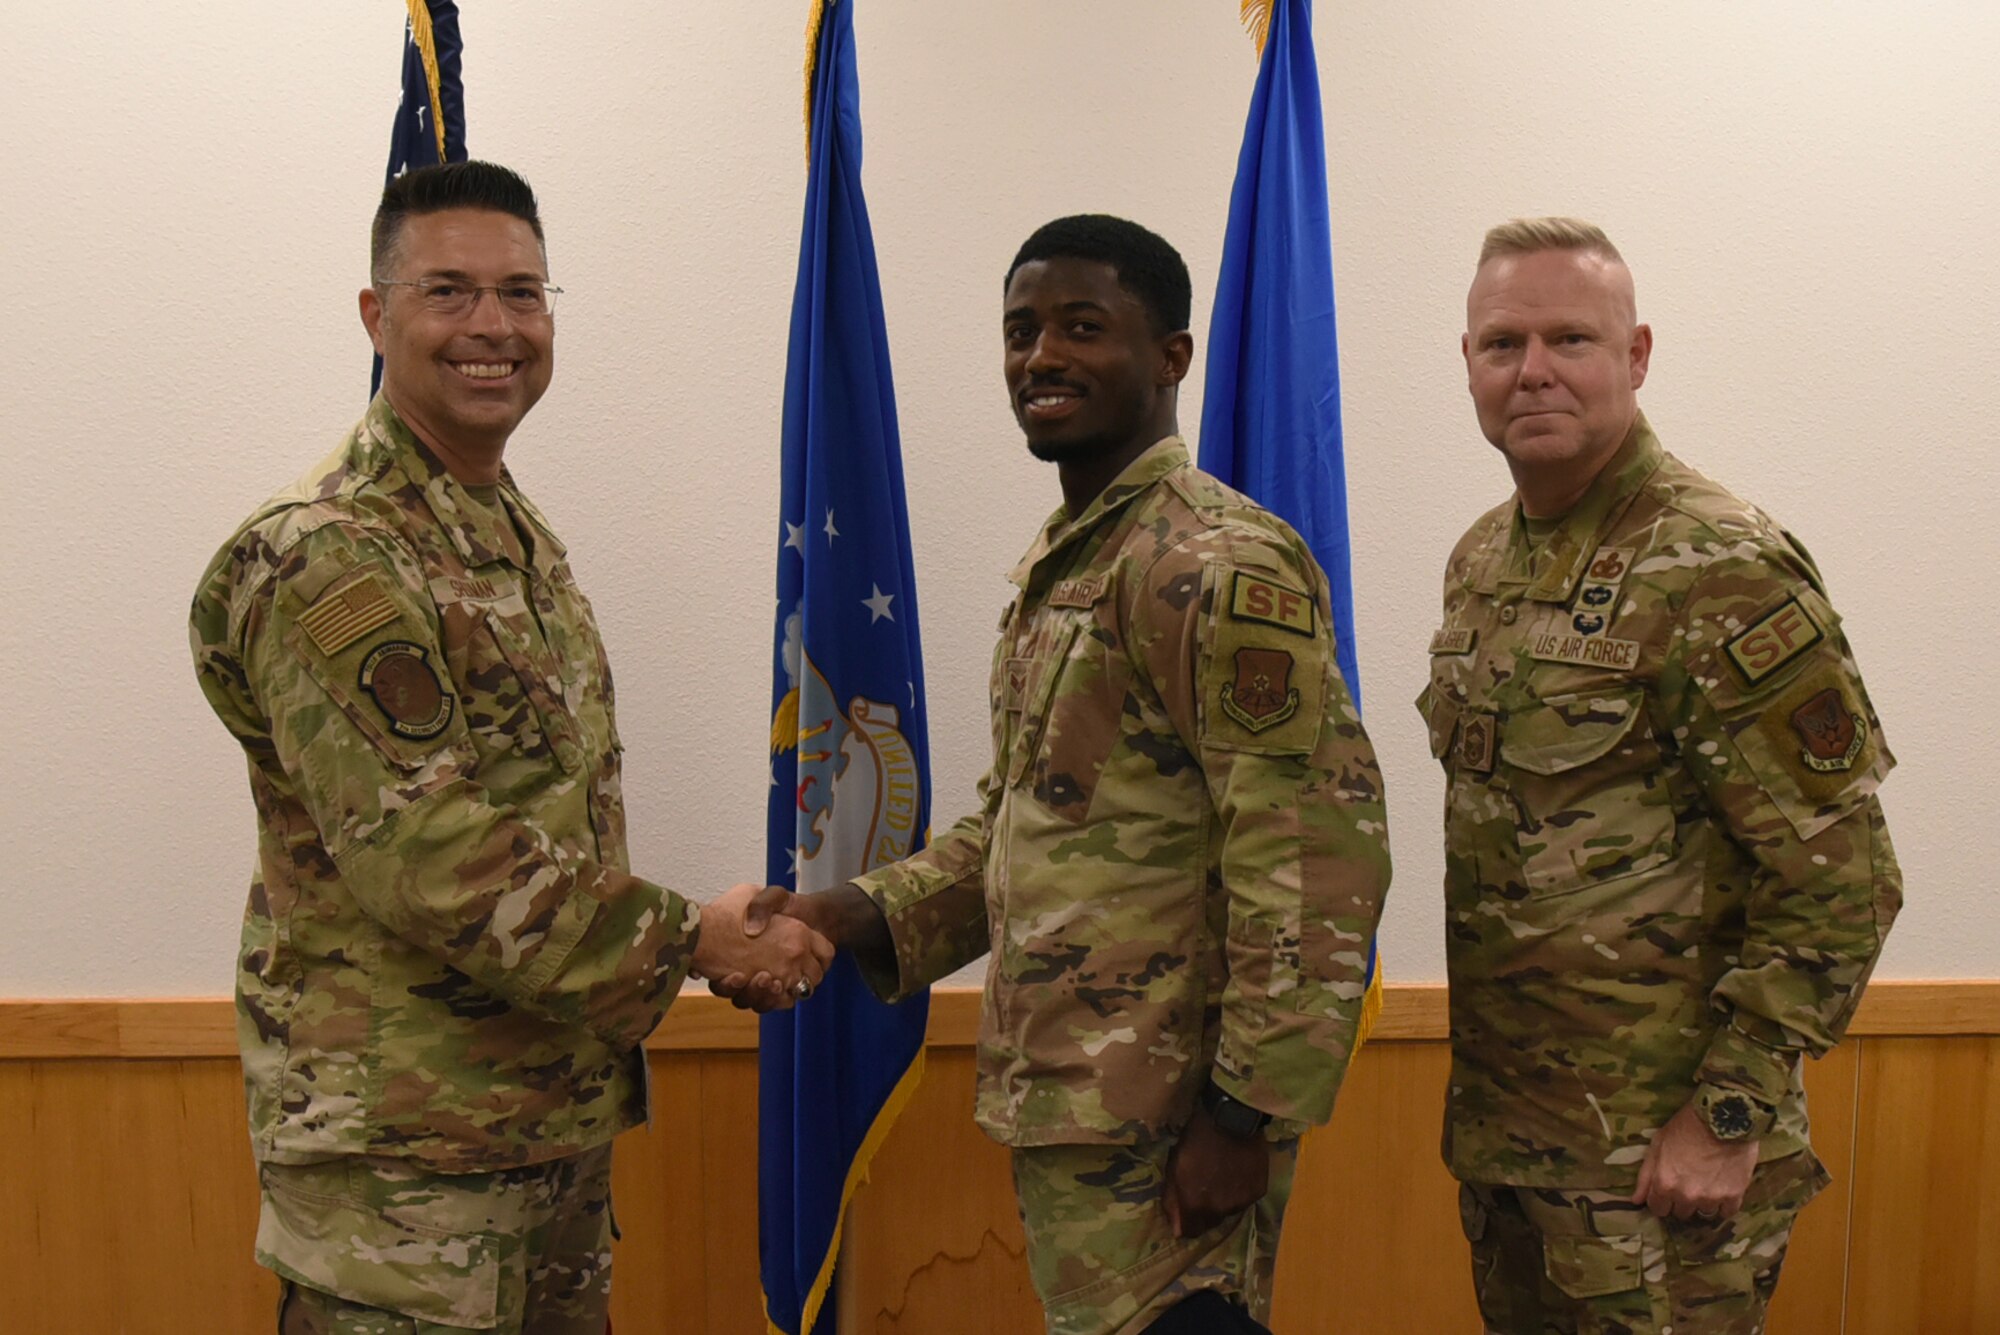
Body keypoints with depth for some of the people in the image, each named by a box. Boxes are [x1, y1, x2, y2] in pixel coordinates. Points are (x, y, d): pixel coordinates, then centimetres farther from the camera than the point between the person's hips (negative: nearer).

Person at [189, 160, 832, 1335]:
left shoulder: (517, 531, 13)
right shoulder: (329, 560, -17)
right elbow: (426, 859, -24)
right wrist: (688, 939, -18)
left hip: (560, 1108, 9)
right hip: (405, 1151, -9)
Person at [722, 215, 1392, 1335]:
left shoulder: (1217, 562, -16)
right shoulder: (1058, 561, 14)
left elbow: (1319, 855, -20)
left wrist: (1249, 1112, -20)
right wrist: (860, 914, 5)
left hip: (1164, 1124, -9)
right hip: (1063, 1101, 9)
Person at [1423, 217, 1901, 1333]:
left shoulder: (1724, 572, -16)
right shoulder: (1482, 560, 8)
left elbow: (1840, 880, -17)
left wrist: (1730, 1118, -17)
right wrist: (1479, 1088, 14)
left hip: (1656, 1155, -7)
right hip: (1497, 1123, 7)